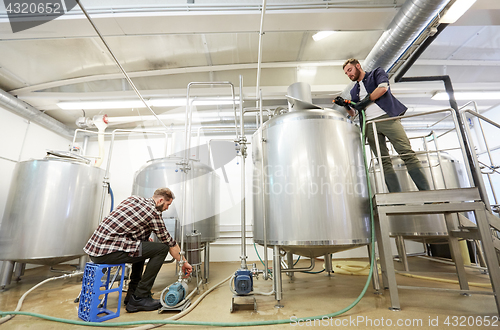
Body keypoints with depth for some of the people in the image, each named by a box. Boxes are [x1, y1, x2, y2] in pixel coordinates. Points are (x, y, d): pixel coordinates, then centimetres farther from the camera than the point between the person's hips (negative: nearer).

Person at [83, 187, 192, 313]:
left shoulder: (133, 198, 15)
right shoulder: (154, 213, -8)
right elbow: (170, 243, -1)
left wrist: (145, 238, 23)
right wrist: (184, 262, 13)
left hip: (93, 247, 10)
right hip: (108, 252, -9)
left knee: (141, 249, 27)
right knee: (161, 248, -6)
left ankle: (132, 294, 27)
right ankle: (139, 298, 2)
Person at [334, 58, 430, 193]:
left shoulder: (376, 73, 15)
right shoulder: (354, 91, 27)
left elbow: (383, 88, -6)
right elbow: (353, 114, 24)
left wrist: (366, 101, -3)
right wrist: (346, 105, 6)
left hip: (387, 117, -4)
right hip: (370, 125, 4)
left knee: (407, 154, -13)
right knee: (384, 162, -5)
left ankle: (425, 191, -11)